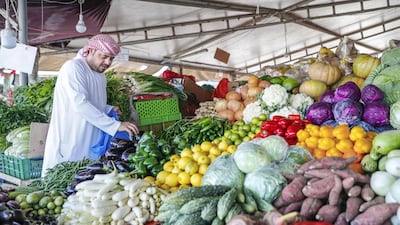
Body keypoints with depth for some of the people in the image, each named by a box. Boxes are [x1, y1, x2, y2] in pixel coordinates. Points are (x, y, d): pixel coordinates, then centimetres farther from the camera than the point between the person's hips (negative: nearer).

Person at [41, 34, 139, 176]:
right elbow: (80, 104, -24)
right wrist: (116, 125, -28)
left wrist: (109, 110, 6)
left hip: (91, 147, 8)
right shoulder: (73, 67, -11)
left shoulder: (101, 76, 17)